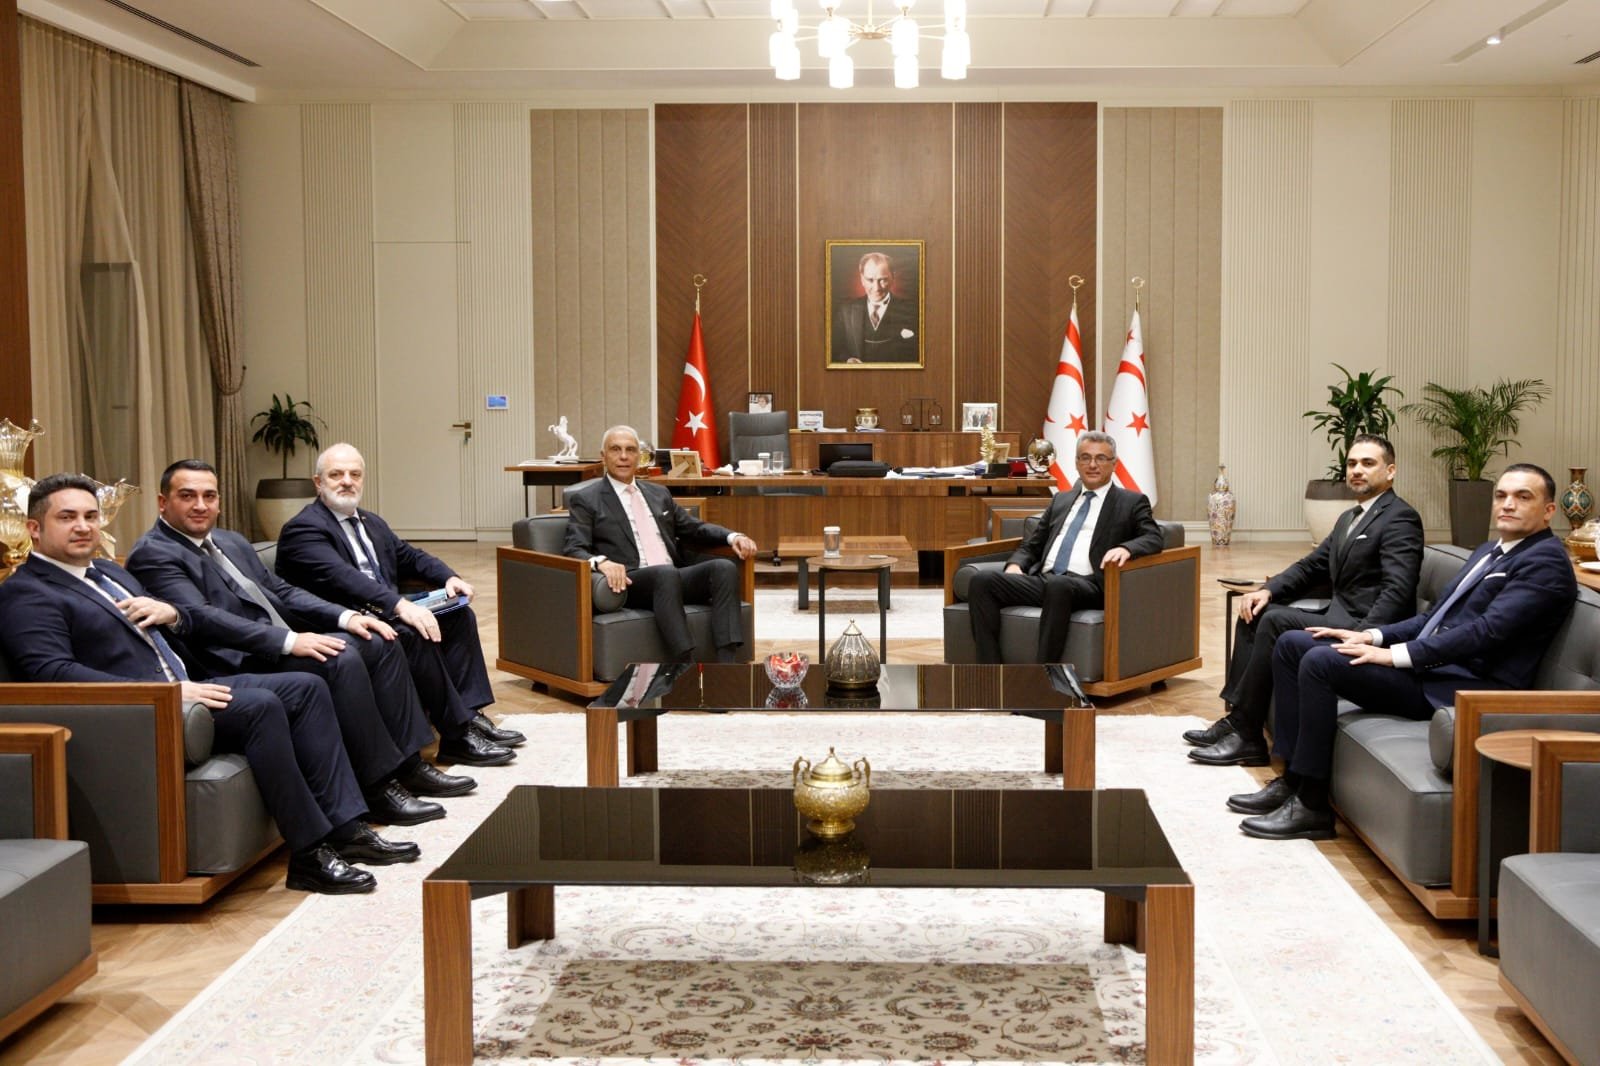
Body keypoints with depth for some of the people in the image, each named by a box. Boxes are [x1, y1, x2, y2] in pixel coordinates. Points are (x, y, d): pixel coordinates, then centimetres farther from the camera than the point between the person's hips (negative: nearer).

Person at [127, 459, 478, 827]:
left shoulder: (232, 542, 20)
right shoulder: (152, 555, -8)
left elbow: (281, 591, 20)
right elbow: (201, 618, -21)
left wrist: (345, 616, 3)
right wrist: (288, 640, -28)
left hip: (280, 645, 10)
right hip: (239, 665, -10)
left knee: (380, 643, 0)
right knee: (340, 657, -27)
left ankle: (408, 764, 1)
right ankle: (378, 786, -21)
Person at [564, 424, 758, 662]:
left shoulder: (658, 494, 25)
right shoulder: (585, 500, 8)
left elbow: (695, 528, 27)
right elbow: (573, 551, -4)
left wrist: (733, 537, 6)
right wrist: (601, 562, -28)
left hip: (675, 577, 6)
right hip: (630, 582, -6)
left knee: (724, 567, -23)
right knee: (665, 573, -38)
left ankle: (727, 667, -35)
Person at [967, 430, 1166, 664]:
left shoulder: (1132, 502, 14)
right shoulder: (1061, 500, 27)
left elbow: (1154, 539, -1)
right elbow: (1031, 546, 27)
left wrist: (1125, 548, -24)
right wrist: (1015, 565, 3)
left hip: (1088, 585, -5)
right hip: (1041, 580, 5)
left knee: (1058, 585, -40)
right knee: (982, 580, -21)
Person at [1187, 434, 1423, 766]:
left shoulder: (1400, 518, -10)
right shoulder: (1348, 518, 20)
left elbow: (1397, 590, -21)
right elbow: (1310, 567, 21)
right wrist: (1268, 590, 2)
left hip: (1366, 629, -9)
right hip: (1338, 617, 10)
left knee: (1276, 621, -23)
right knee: (1255, 613, 2)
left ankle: (1246, 735, -19)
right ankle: (1236, 717, -5)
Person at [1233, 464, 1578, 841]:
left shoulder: (1546, 561, -9)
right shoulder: (1490, 552, 21)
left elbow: (1487, 630, -21)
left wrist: (1394, 654, -21)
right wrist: (1372, 636, 7)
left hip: (1464, 684, -10)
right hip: (1428, 664, 10)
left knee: (1320, 662, -24)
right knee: (1292, 644, 3)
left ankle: (1311, 806, -17)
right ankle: (1293, 779, 1)